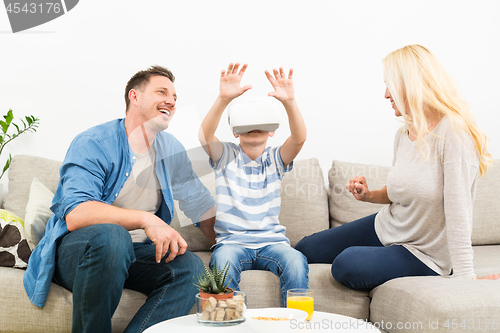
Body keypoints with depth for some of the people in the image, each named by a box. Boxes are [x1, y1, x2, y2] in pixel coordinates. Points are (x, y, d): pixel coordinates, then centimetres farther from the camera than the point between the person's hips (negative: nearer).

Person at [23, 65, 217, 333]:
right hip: (75, 249, -5)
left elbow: (202, 206, 13)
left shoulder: (171, 150, 8)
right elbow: (75, 215, -26)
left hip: (133, 253, 5)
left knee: (190, 267, -23)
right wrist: (145, 219, -35)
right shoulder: (93, 143, -12)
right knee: (111, 235, -38)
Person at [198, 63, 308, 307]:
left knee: (296, 261, -30)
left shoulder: (275, 159, 11)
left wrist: (289, 101, -28)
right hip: (232, 241, -1)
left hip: (272, 240, 1)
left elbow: (299, 138, -10)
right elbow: (205, 135, -13)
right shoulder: (226, 157, 8)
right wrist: (224, 98, -30)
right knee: (224, 260, -35)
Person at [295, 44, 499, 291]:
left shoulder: (453, 133, -25)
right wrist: (369, 195, -5)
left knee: (347, 264, -29)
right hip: (385, 227, 8)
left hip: (424, 255, -7)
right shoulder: (404, 133, 0)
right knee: (304, 250, 8)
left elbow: (457, 210, -29)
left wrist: (464, 276, -30)